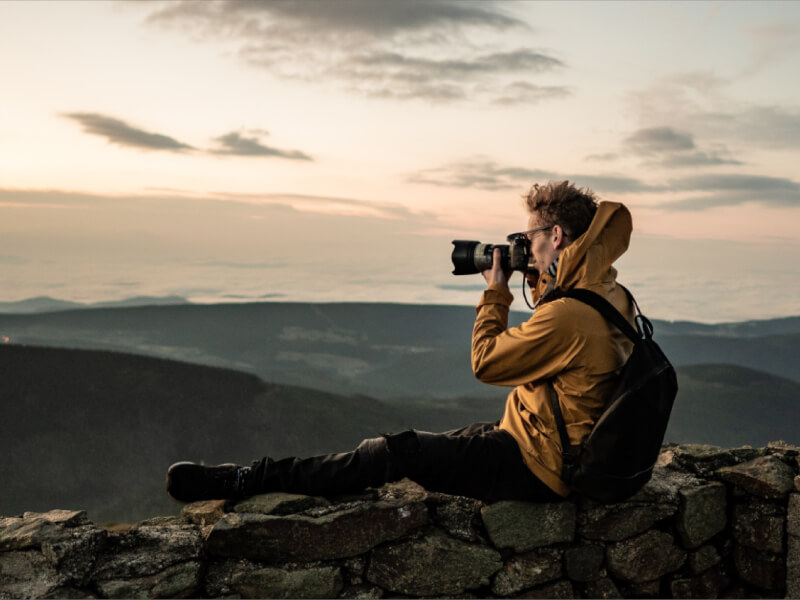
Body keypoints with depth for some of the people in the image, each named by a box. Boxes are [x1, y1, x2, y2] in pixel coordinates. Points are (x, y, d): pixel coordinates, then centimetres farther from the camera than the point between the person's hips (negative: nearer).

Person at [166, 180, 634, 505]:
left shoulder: (570, 315, -27)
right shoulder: (611, 296, 5)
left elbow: (486, 361, -17)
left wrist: (495, 292, -5)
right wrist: (542, 284, 10)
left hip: (538, 467, -10)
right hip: (568, 452, 10)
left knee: (397, 452, -10)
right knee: (433, 442, 14)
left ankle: (249, 481, -6)